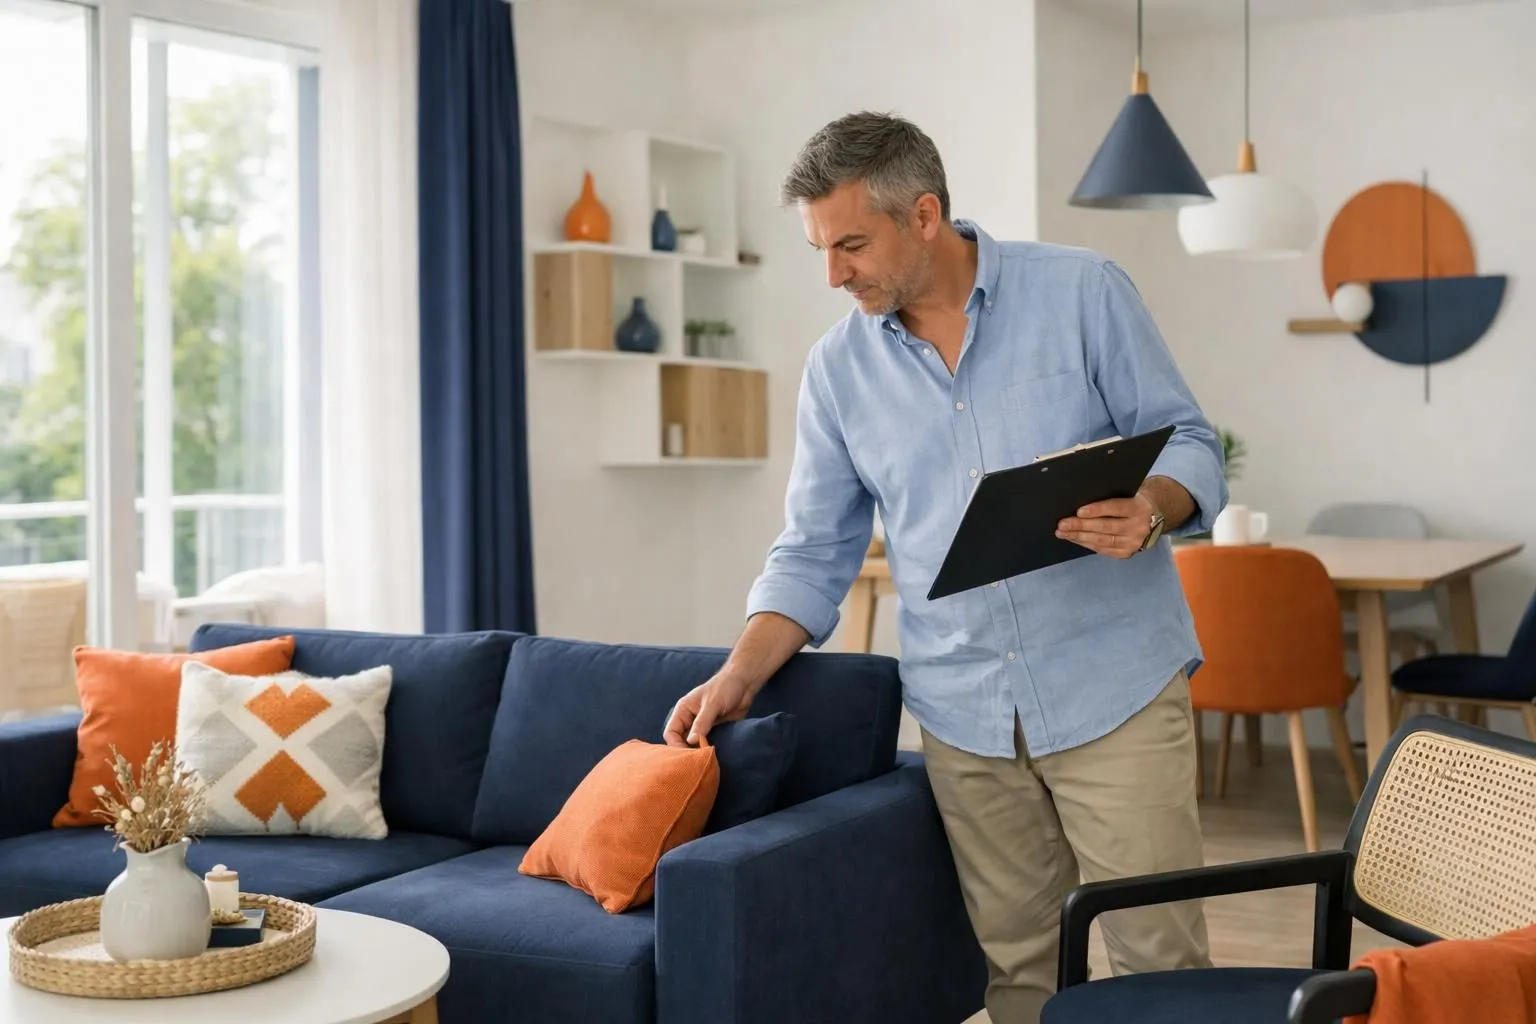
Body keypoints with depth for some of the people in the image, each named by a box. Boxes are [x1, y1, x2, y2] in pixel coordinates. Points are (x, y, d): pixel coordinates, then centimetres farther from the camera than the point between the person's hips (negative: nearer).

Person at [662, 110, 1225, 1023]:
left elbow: (1188, 443, -1)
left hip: (1113, 684, -3)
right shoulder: (838, 367, 6)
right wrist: (742, 675, -4)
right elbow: (814, 555, 9)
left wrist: (1151, 509, -23)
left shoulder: (1083, 292, -3)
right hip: (965, 714, 3)